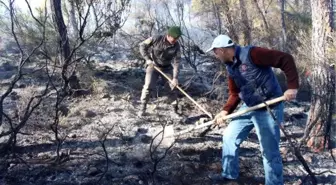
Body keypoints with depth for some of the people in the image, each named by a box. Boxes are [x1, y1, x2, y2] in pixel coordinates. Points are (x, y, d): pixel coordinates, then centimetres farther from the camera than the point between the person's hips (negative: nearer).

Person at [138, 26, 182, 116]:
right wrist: (147, 59, -18)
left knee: (173, 86, 0)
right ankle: (143, 108, 2)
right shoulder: (156, 39, -21)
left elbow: (177, 62, -17)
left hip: (167, 68, 3)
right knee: (148, 87, -13)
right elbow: (142, 45, -10)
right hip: (153, 66, -2)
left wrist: (175, 77, -24)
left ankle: (175, 108, 15)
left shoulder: (176, 46, -15)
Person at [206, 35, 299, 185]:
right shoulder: (230, 67, 7)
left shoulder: (251, 54, -20)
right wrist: (225, 111, 1)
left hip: (268, 109, -9)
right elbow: (235, 94, 14)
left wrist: (292, 87, -27)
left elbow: (286, 59, -20)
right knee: (229, 137, 15)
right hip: (248, 107, 9)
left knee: (269, 151, -1)